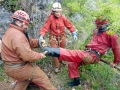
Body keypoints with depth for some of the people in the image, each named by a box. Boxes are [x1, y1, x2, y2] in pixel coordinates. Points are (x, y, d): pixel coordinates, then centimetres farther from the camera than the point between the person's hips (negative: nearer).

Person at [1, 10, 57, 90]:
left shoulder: (11, 31, 8)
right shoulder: (17, 35, -28)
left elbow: (27, 42, 10)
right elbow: (27, 55, -29)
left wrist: (38, 42, -6)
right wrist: (40, 55, -13)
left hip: (12, 66, 10)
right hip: (19, 68, -10)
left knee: (24, 81, 33)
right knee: (42, 78, 4)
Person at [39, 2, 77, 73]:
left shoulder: (63, 18, -12)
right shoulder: (50, 18, -18)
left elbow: (70, 25, -9)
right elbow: (45, 27, -21)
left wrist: (74, 34, -19)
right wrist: (41, 36, -34)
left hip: (62, 36, 3)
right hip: (53, 37, -3)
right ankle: (57, 66, 18)